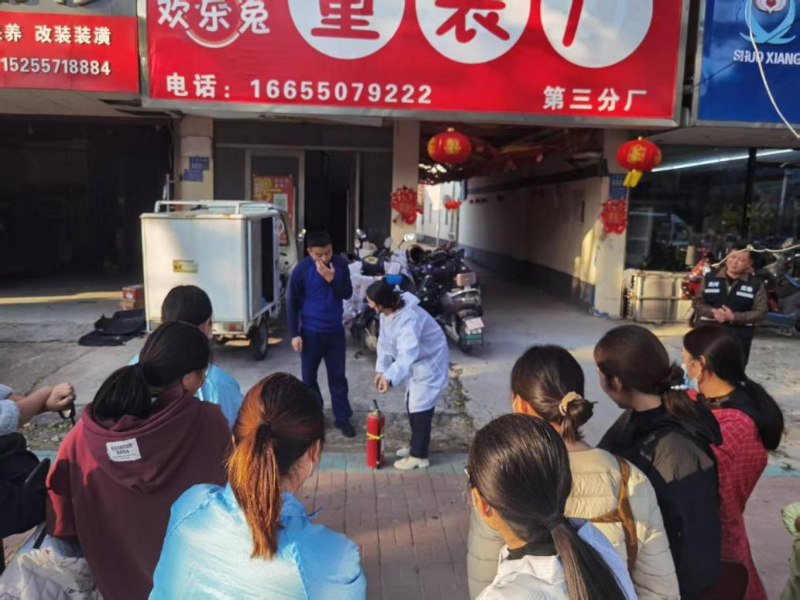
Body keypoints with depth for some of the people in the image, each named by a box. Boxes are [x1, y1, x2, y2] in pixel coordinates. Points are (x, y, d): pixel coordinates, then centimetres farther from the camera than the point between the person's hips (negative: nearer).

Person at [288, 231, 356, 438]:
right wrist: (294, 334, -10)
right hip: (311, 331, -2)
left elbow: (347, 294, -4)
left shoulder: (341, 265, -4)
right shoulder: (301, 270, -13)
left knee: (338, 376, 9)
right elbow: (292, 303, -8)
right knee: (309, 377, 10)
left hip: (336, 330, 2)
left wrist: (331, 279, -21)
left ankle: (342, 417, 20)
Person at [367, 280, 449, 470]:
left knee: (420, 408, -4)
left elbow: (407, 353, -48)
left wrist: (390, 377, -59)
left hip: (430, 362, -9)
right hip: (417, 362, 9)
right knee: (411, 404, 18)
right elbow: (384, 341, 0)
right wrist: (381, 369, -7)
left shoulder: (408, 319, -37)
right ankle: (416, 445, 34)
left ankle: (419, 456, 9)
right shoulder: (386, 312, -8)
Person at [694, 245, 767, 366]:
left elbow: (760, 312, -3)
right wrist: (713, 312, -18)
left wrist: (734, 317, -18)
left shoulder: (756, 285, 1)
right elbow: (698, 303, 3)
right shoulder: (710, 278, 5)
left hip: (738, 340, -1)